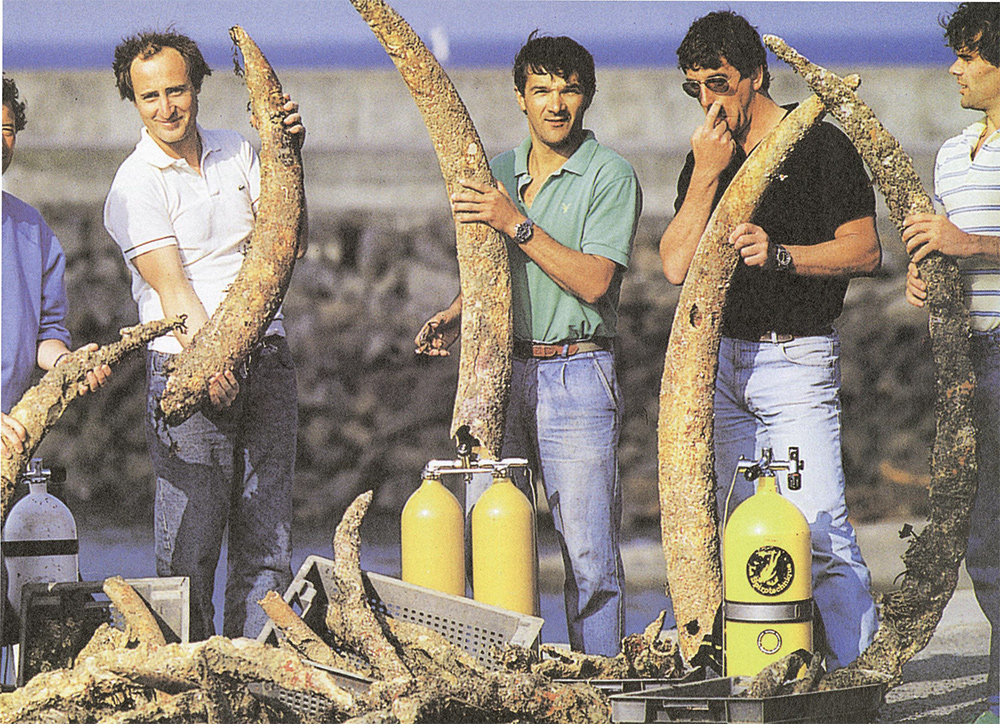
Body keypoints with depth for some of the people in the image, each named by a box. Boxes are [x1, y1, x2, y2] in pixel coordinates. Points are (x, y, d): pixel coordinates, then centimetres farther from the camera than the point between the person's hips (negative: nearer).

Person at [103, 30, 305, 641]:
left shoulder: (237, 154, 12)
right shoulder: (136, 184, -4)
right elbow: (173, 287, -14)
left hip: (266, 361, 5)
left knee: (269, 540, 4)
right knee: (190, 545, -6)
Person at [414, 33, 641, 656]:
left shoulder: (611, 176, -4)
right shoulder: (500, 173, 15)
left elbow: (593, 281, -14)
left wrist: (517, 224, -16)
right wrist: (458, 313, 6)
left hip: (578, 376, -5)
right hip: (503, 370, 5)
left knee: (588, 555, -5)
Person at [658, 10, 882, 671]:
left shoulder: (821, 146, -4)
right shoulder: (705, 158, 12)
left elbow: (866, 251, -8)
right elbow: (677, 265, 1)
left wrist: (780, 254, -20)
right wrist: (707, 174, -8)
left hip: (797, 360, -6)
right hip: (722, 359, 6)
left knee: (817, 527, -13)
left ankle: (848, 666, -6)